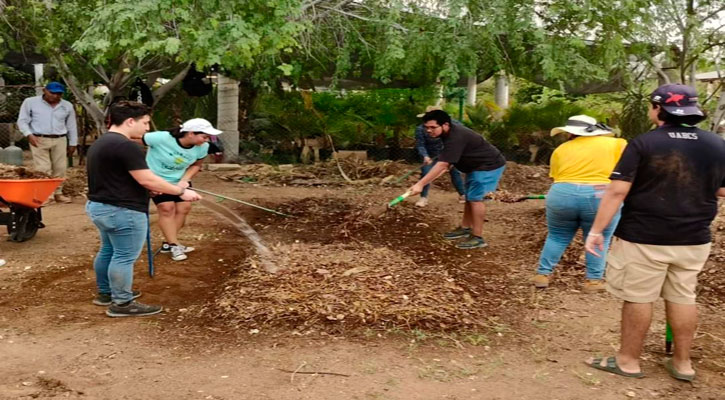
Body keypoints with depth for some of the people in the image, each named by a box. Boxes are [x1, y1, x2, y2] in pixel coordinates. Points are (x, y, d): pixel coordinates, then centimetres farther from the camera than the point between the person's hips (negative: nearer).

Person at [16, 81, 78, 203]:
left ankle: (58, 193, 14)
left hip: (59, 140, 3)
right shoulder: (30, 102, 1)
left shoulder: (67, 106, 9)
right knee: (43, 168, -9)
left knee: (60, 168, 3)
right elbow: (22, 121, 2)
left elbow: (72, 126, 15)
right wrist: (29, 134, -14)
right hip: (39, 140, -3)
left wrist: (73, 144, 14)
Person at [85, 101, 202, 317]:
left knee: (108, 251, 22)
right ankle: (122, 304, 8)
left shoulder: (99, 143, 13)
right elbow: (147, 179, -23)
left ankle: (105, 293, 36)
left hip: (99, 206, 11)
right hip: (122, 211, -11)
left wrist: (150, 188, 19)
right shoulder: (126, 146, -22)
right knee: (124, 257, 0)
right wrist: (181, 191, -15)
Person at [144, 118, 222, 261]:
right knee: (167, 207, -13)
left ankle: (168, 243, 13)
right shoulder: (161, 138, -34)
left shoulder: (202, 147, -19)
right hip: (156, 179, -5)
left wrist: (185, 180, -17)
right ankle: (174, 245, -3)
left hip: (179, 180, 5)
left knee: (184, 207, 1)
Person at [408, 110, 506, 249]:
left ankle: (478, 238, -6)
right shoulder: (450, 132, 0)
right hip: (476, 165, 11)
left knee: (475, 198, -12)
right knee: (469, 197, 17)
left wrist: (420, 184, -42)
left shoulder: (456, 138, -33)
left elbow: (441, 165, -39)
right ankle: (465, 228, 30)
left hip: (488, 166, -11)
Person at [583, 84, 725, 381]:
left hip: (644, 238, -5)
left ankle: (628, 361, 17)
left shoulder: (643, 143, -13)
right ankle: (682, 363, 27)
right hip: (694, 239, 5)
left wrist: (596, 229, -10)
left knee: (638, 299, 6)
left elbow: (617, 191, -16)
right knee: (683, 298, 17)